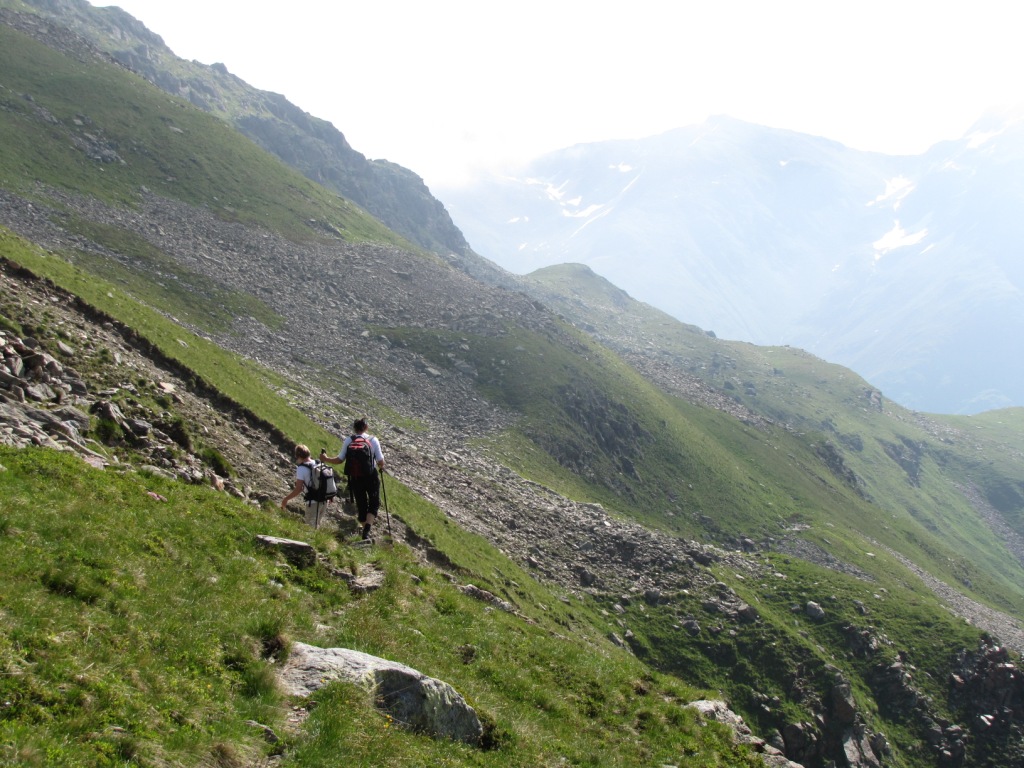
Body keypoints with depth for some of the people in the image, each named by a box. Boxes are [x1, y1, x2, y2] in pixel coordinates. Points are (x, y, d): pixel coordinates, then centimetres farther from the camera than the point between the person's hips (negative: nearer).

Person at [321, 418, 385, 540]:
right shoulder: (373, 440, -4)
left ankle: (366, 528, 24)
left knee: (361, 505, 16)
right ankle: (367, 529, -13)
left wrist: (325, 459, 13)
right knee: (374, 504, 8)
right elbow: (380, 462, -5)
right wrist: (381, 467, 17)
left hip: (355, 479, 2)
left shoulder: (348, 441, -2)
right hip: (371, 477, -2)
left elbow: (339, 460, -1)